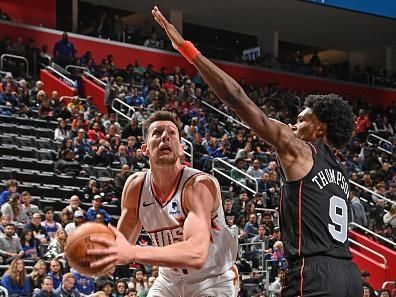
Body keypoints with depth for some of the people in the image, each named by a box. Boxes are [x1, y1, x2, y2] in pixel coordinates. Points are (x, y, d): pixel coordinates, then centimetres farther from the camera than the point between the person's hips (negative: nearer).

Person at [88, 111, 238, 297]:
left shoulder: (200, 185, -27)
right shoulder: (135, 186, -9)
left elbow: (196, 254, -41)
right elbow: (123, 243, 4)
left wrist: (132, 253, -52)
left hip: (213, 281, -5)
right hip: (170, 280, 6)